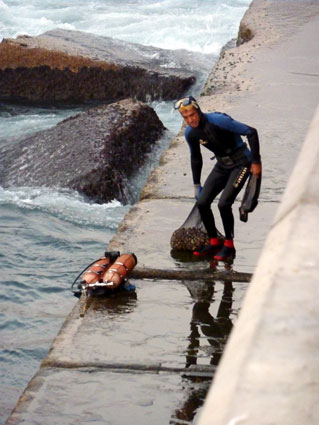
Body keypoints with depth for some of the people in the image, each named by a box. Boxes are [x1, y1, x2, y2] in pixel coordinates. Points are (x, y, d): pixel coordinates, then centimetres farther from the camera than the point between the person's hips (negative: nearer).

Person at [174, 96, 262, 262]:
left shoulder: (218, 120, -26)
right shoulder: (190, 133, -5)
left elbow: (251, 132, -22)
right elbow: (195, 158, 14)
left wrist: (256, 162, -19)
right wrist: (196, 185, 15)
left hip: (241, 163, -7)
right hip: (222, 165, 7)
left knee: (224, 203, -20)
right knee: (202, 202, -3)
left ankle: (229, 246, -2)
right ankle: (214, 242, 15)